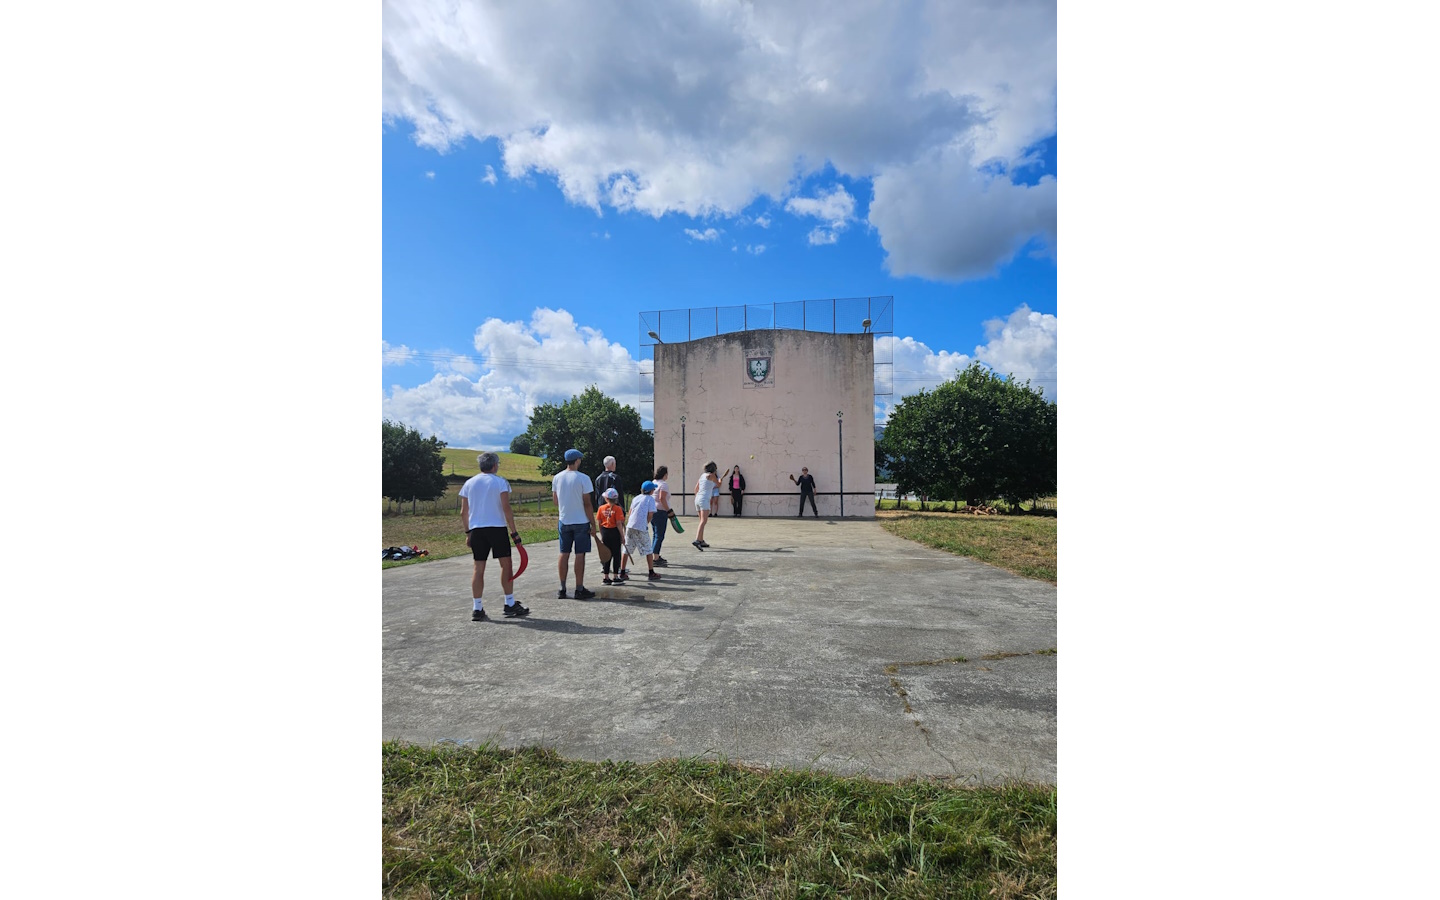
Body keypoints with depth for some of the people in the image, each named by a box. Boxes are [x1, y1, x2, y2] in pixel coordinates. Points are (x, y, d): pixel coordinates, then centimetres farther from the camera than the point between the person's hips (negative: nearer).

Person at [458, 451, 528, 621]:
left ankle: (477, 609, 7)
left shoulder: (469, 483, 10)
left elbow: (463, 513, 10)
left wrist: (468, 532, 19)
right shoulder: (500, 482, -3)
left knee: (478, 568, 6)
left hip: (476, 530, 4)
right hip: (497, 527, -4)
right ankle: (510, 605, 7)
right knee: (505, 564, 5)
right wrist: (514, 532, -7)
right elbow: (506, 509, -10)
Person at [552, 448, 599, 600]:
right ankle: (579, 589, 6)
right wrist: (593, 525, -8)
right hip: (581, 522, -5)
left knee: (564, 553, 10)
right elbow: (587, 504, -13)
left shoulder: (557, 478, 3)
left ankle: (562, 589, 16)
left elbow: (556, 502, 10)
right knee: (580, 554, 1)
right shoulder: (583, 478, -13)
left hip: (564, 521, 5)